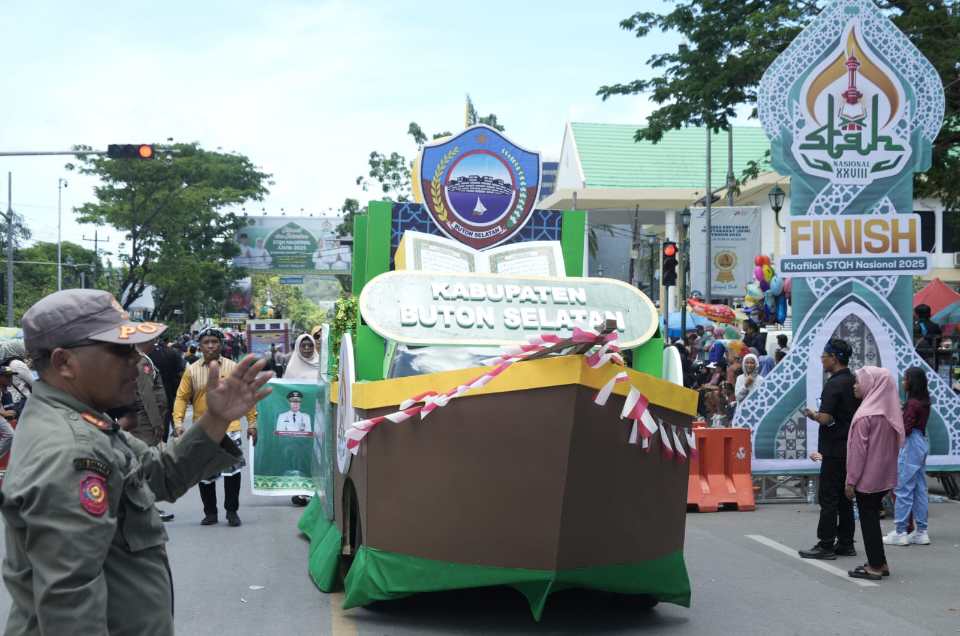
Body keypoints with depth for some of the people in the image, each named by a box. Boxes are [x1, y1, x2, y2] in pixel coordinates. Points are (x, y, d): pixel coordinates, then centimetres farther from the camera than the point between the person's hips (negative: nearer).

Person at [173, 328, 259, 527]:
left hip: (229, 427, -2)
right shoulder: (192, 371, 3)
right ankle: (210, 513, 23)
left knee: (233, 468, -15)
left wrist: (252, 423, 4)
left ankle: (232, 511, 0)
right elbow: (181, 398, 4)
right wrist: (178, 423, -7)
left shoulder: (233, 368, 2)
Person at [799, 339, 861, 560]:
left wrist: (812, 414, -6)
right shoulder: (854, 382, 10)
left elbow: (825, 418, -26)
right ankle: (845, 543, 17)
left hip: (834, 450, -9)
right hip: (851, 448, 9)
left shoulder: (834, 384, -17)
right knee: (845, 497, 14)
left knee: (828, 498, -3)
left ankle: (826, 545, 0)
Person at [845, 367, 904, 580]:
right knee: (873, 517, 17)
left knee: (868, 519, 1)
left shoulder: (865, 415, -19)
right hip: (885, 476, 8)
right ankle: (879, 563, 21)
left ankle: (875, 566, 4)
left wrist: (851, 481, -12)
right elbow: (895, 444, 13)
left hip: (867, 478, -8)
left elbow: (859, 450, -18)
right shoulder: (890, 412, 6)